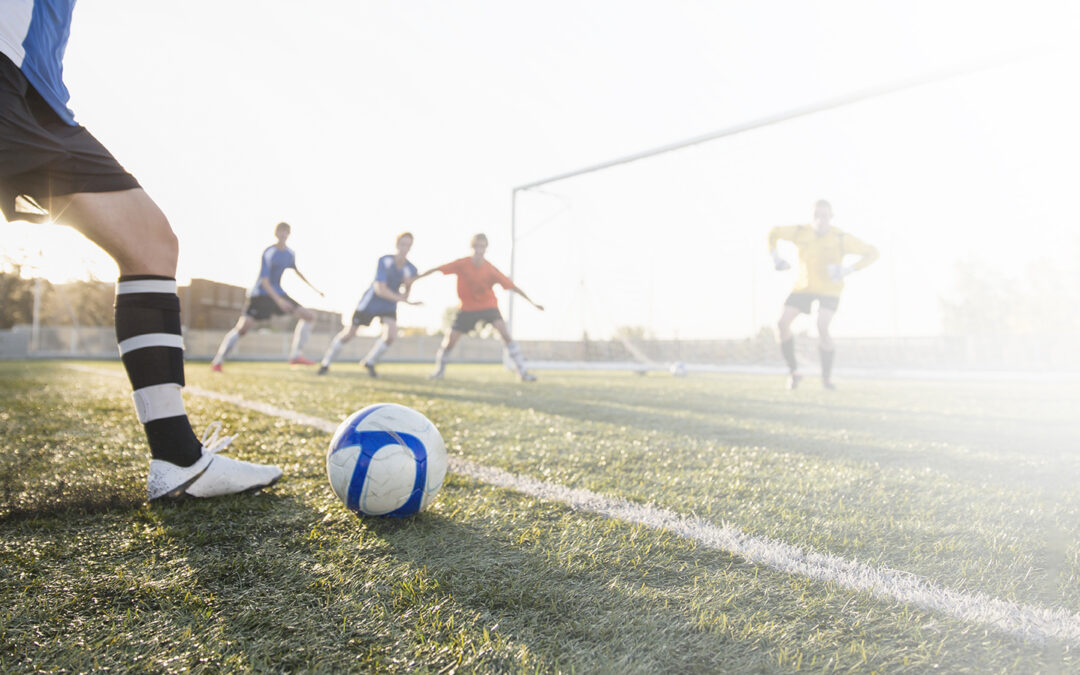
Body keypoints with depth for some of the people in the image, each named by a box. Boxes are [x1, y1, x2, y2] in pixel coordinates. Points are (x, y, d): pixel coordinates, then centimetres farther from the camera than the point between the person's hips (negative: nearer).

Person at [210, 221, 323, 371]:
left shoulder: (290, 253, 5)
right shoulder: (269, 253, -16)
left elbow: (296, 271, 26)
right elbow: (264, 280, -20)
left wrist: (313, 288, 27)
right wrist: (279, 300, -29)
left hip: (278, 294, 7)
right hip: (260, 295, -7)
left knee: (309, 315, -2)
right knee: (243, 326, -19)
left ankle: (296, 355, 0)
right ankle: (217, 362, -4)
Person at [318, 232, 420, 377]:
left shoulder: (411, 270, -12)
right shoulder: (384, 261, -23)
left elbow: (403, 296, -4)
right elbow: (380, 289, -29)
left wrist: (408, 287, -27)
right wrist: (404, 299, -36)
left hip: (389, 306, 3)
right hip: (370, 302, -3)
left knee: (391, 335, -20)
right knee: (349, 334, 2)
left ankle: (369, 362, 8)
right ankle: (326, 363, 25)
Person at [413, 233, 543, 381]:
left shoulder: (490, 270, -17)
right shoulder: (462, 264, -15)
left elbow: (512, 286, -16)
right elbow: (437, 269, -8)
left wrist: (532, 302, -19)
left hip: (488, 306, -1)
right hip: (467, 308, 1)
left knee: (505, 333, -21)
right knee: (450, 340, -3)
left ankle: (523, 372, -17)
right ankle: (439, 370, 27)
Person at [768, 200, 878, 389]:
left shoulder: (841, 239, -14)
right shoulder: (800, 232, -6)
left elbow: (872, 253, -9)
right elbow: (774, 233, 11)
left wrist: (848, 270, -22)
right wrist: (775, 256, -4)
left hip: (829, 290, -3)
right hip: (804, 286, 3)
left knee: (822, 328, -23)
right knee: (783, 323, -13)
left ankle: (826, 377, -3)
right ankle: (793, 370, 3)